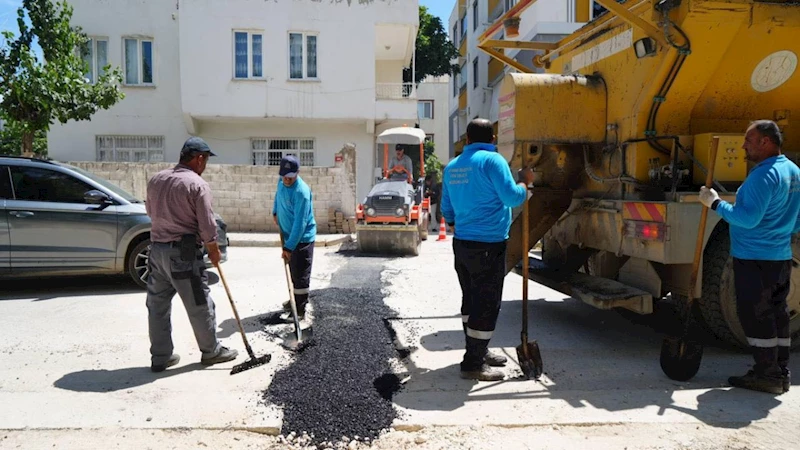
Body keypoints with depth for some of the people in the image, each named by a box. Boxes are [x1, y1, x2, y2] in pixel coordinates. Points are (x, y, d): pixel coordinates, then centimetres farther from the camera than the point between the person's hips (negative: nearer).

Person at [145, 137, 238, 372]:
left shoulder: (155, 180, 8)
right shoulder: (197, 184, -14)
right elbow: (207, 225, -13)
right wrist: (214, 251, 1)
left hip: (157, 249, 7)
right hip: (183, 252, -7)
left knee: (157, 305, 12)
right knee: (199, 305, 7)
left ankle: (160, 357, 21)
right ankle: (211, 351, 21)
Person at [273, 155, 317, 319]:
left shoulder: (302, 192, -27)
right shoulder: (282, 182, -1)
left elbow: (300, 223, -29)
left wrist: (289, 247, -30)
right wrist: (275, 212, 13)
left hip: (302, 238, -8)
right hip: (288, 235, 8)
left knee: (301, 275, -3)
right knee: (293, 271, 19)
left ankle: (300, 309, 6)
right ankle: (296, 300, 34)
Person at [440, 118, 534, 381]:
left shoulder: (452, 166, 11)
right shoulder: (493, 161, -11)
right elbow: (512, 198, -16)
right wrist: (525, 181, 3)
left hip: (461, 243, 8)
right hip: (488, 245, -8)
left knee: (471, 300, 17)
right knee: (487, 304, 0)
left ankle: (478, 352, 30)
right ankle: (473, 364, 5)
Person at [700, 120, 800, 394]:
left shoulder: (764, 175, -18)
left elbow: (749, 218, -24)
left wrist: (715, 203, -16)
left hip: (754, 259, -10)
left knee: (755, 315, -2)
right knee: (777, 313, 15)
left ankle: (766, 374, 4)